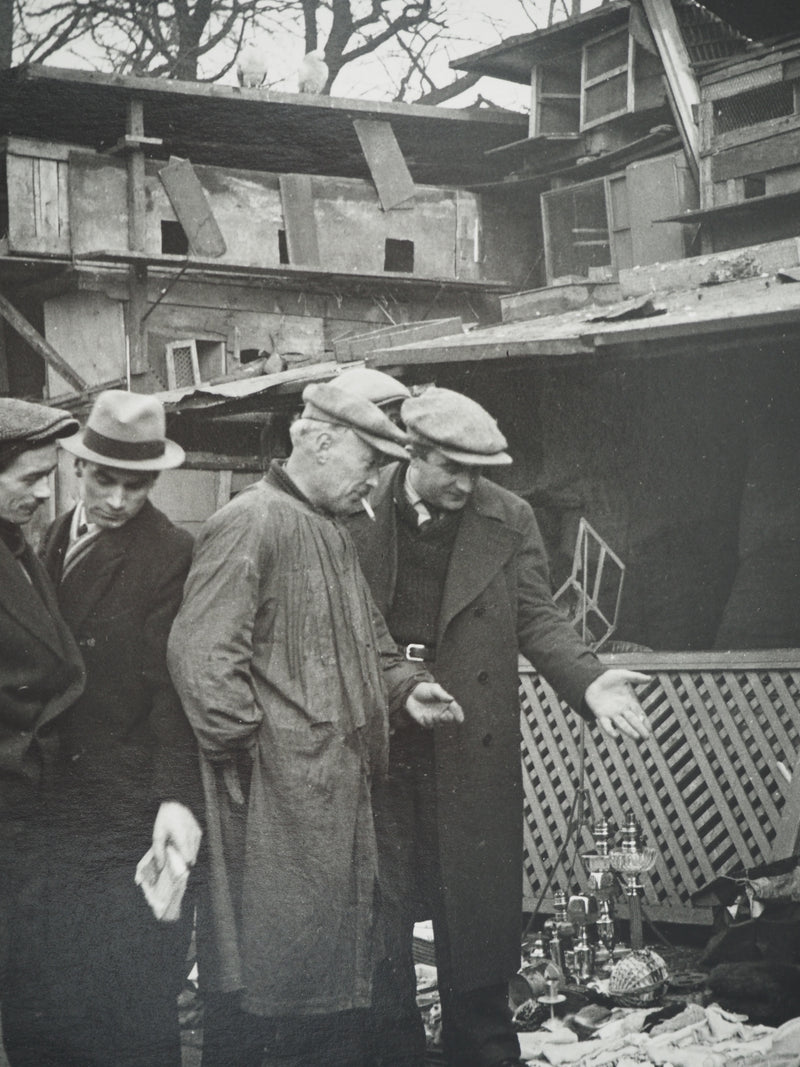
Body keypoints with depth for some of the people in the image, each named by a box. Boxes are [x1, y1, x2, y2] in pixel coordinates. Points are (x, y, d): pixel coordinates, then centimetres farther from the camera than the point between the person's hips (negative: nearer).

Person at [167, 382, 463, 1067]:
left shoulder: (333, 534, 18)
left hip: (341, 792, 10)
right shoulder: (249, 524, -13)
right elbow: (201, 652, -21)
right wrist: (248, 745, -18)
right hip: (274, 800, -10)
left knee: (341, 965, 16)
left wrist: (404, 686, 10)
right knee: (263, 968, -2)